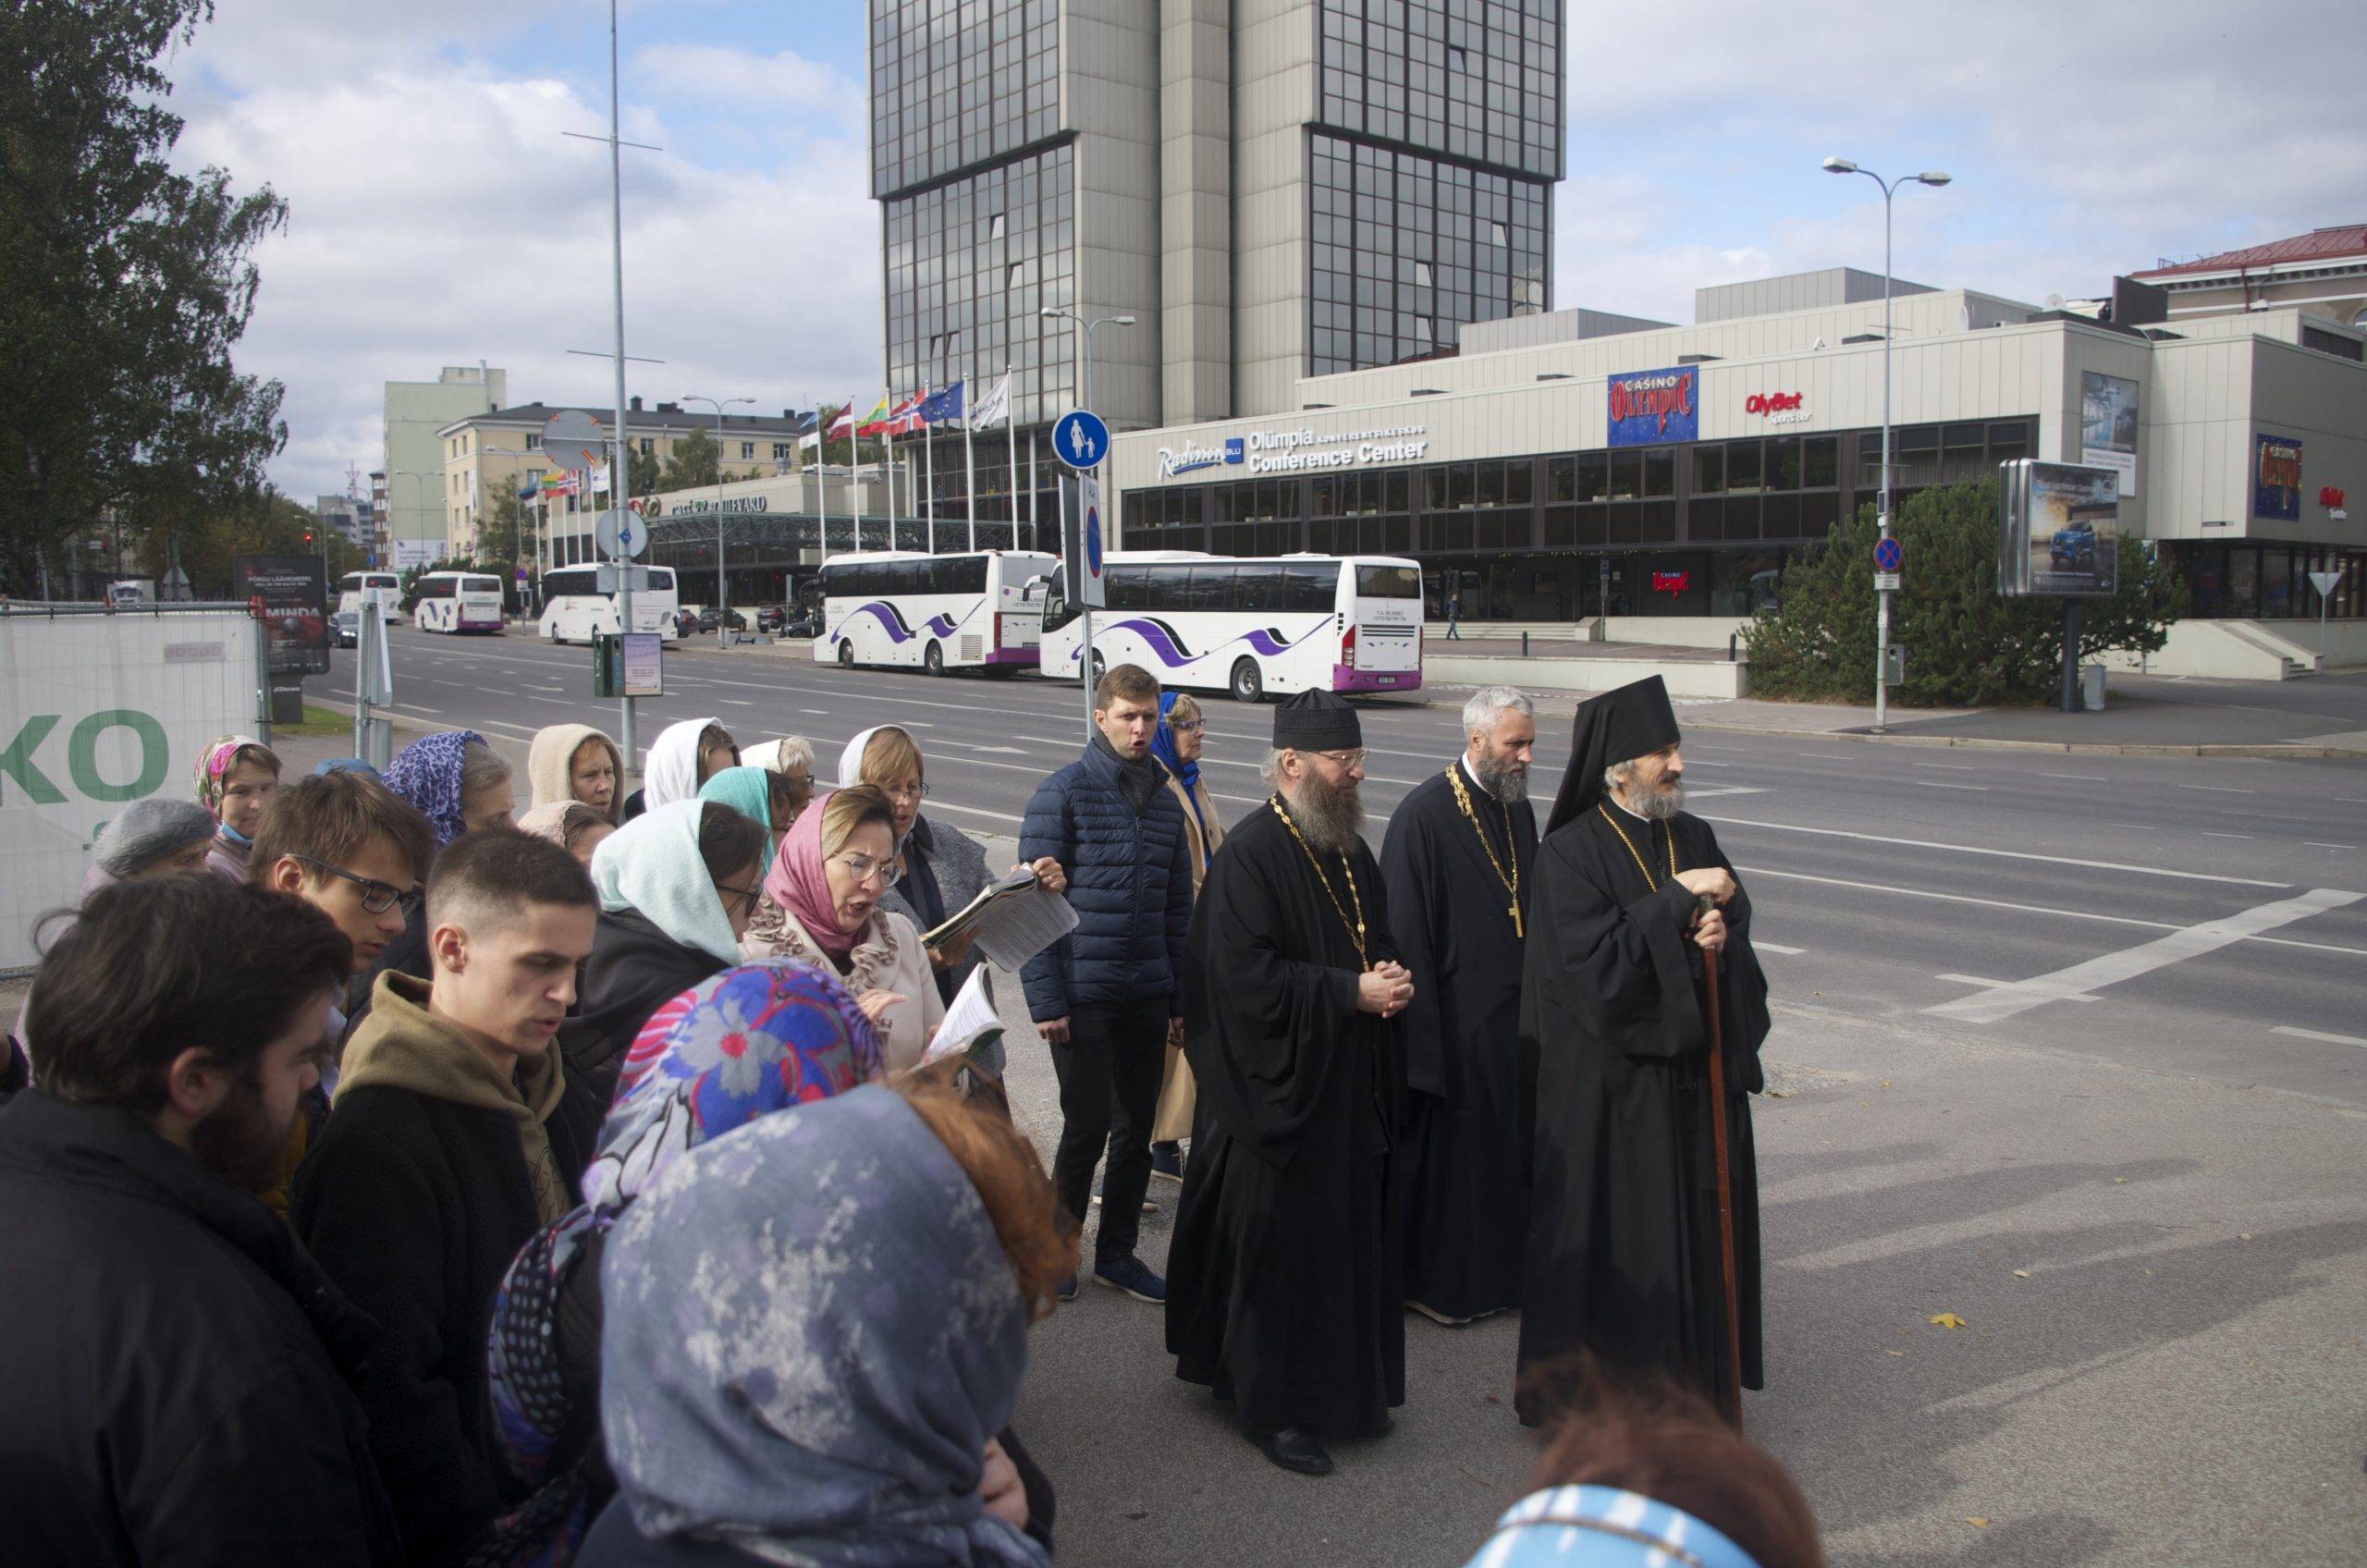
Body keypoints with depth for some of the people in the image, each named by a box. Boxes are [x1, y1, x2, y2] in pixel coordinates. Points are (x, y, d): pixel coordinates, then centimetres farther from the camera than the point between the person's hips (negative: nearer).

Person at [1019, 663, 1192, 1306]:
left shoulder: (1164, 801, 10)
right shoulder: (1063, 793, -7)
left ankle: (1117, 1253, 27)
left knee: (1137, 1130, 11)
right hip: (1084, 995, -5)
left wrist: (1181, 994, 11)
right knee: (1087, 1127, 1)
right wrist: (1046, 999, -14)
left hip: (1147, 997, 5)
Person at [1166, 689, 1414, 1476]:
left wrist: (1389, 983, 1)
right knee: (1274, 1250, 2)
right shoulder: (1249, 855, -16)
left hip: (1347, 1090, 8)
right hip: (1277, 1093, -8)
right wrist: (1351, 994, -20)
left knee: (1347, 1240, 15)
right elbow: (1246, 976, -22)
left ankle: (1342, 1388, 30)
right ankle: (1271, 1407, 16)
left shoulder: (1350, 851, 10)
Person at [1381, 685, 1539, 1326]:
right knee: (1445, 1148, 4)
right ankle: (1433, 1281, 20)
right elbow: (1404, 931, -15)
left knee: (1510, 1144, 14)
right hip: (1453, 1019, -7)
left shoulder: (1517, 808, 8)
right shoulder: (1423, 814, -15)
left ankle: (1502, 1269, 29)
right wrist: (1419, 1028, -17)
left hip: (1512, 1015, 7)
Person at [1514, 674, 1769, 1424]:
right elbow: (1594, 964, -20)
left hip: (1697, 1071, 6)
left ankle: (1688, 1383, 29)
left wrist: (1718, 935, -14)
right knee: (1611, 1243, 2)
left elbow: (1738, 935, 8)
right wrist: (1677, 904, -20)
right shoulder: (1569, 854, -12)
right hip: (1611, 1086, -6)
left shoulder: (1695, 839, 7)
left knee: (1695, 1232, 13)